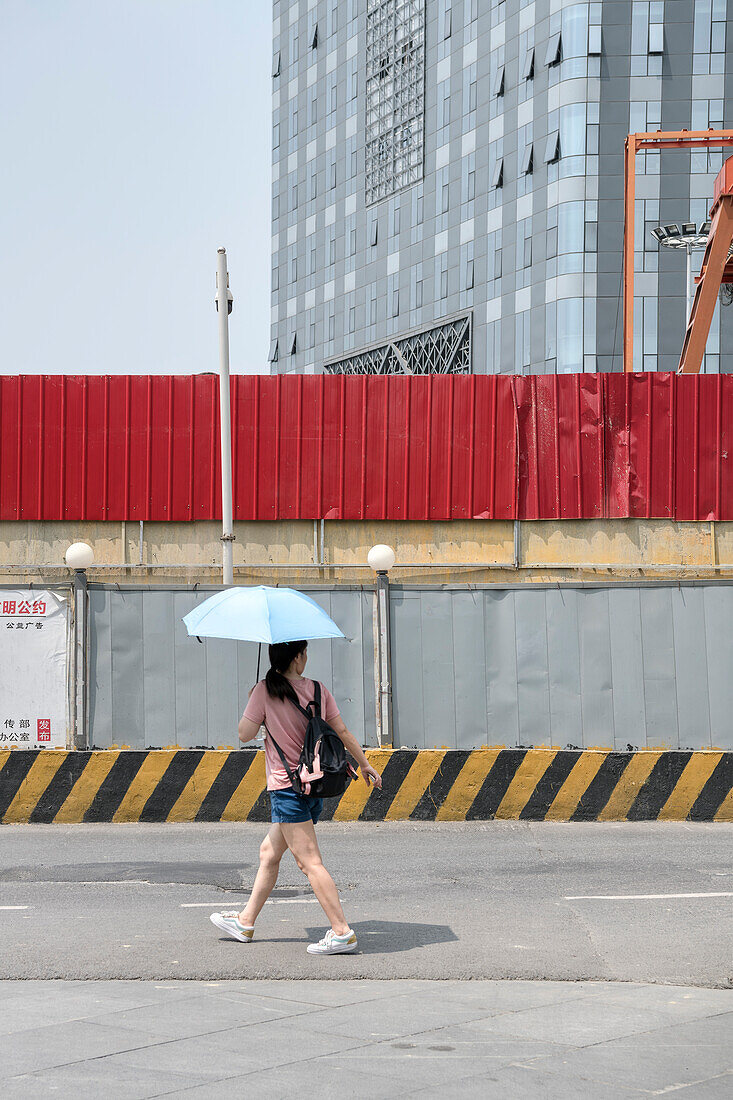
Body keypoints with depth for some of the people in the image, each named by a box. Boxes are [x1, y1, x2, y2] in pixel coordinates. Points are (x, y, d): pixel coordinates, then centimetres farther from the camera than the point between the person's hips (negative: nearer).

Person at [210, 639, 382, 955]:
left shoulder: (265, 691, -12)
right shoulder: (318, 690, 2)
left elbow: (245, 734, -6)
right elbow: (342, 731, 7)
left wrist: (251, 702, 10)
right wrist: (364, 763, 19)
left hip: (287, 786, -7)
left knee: (310, 862, -9)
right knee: (269, 852, 19)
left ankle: (342, 932, -14)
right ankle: (246, 922, 28)